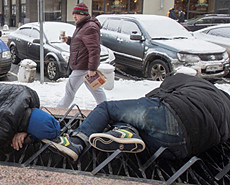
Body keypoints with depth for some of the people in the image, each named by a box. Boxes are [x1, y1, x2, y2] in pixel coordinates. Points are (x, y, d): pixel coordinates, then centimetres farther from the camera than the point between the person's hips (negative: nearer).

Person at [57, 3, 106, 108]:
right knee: (94, 88, 17)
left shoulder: (90, 28, -19)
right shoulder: (82, 26, 17)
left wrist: (92, 68, -27)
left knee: (70, 90, 0)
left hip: (82, 67, -11)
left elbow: (94, 50, -25)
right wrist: (68, 40, 9)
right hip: (85, 66, 11)